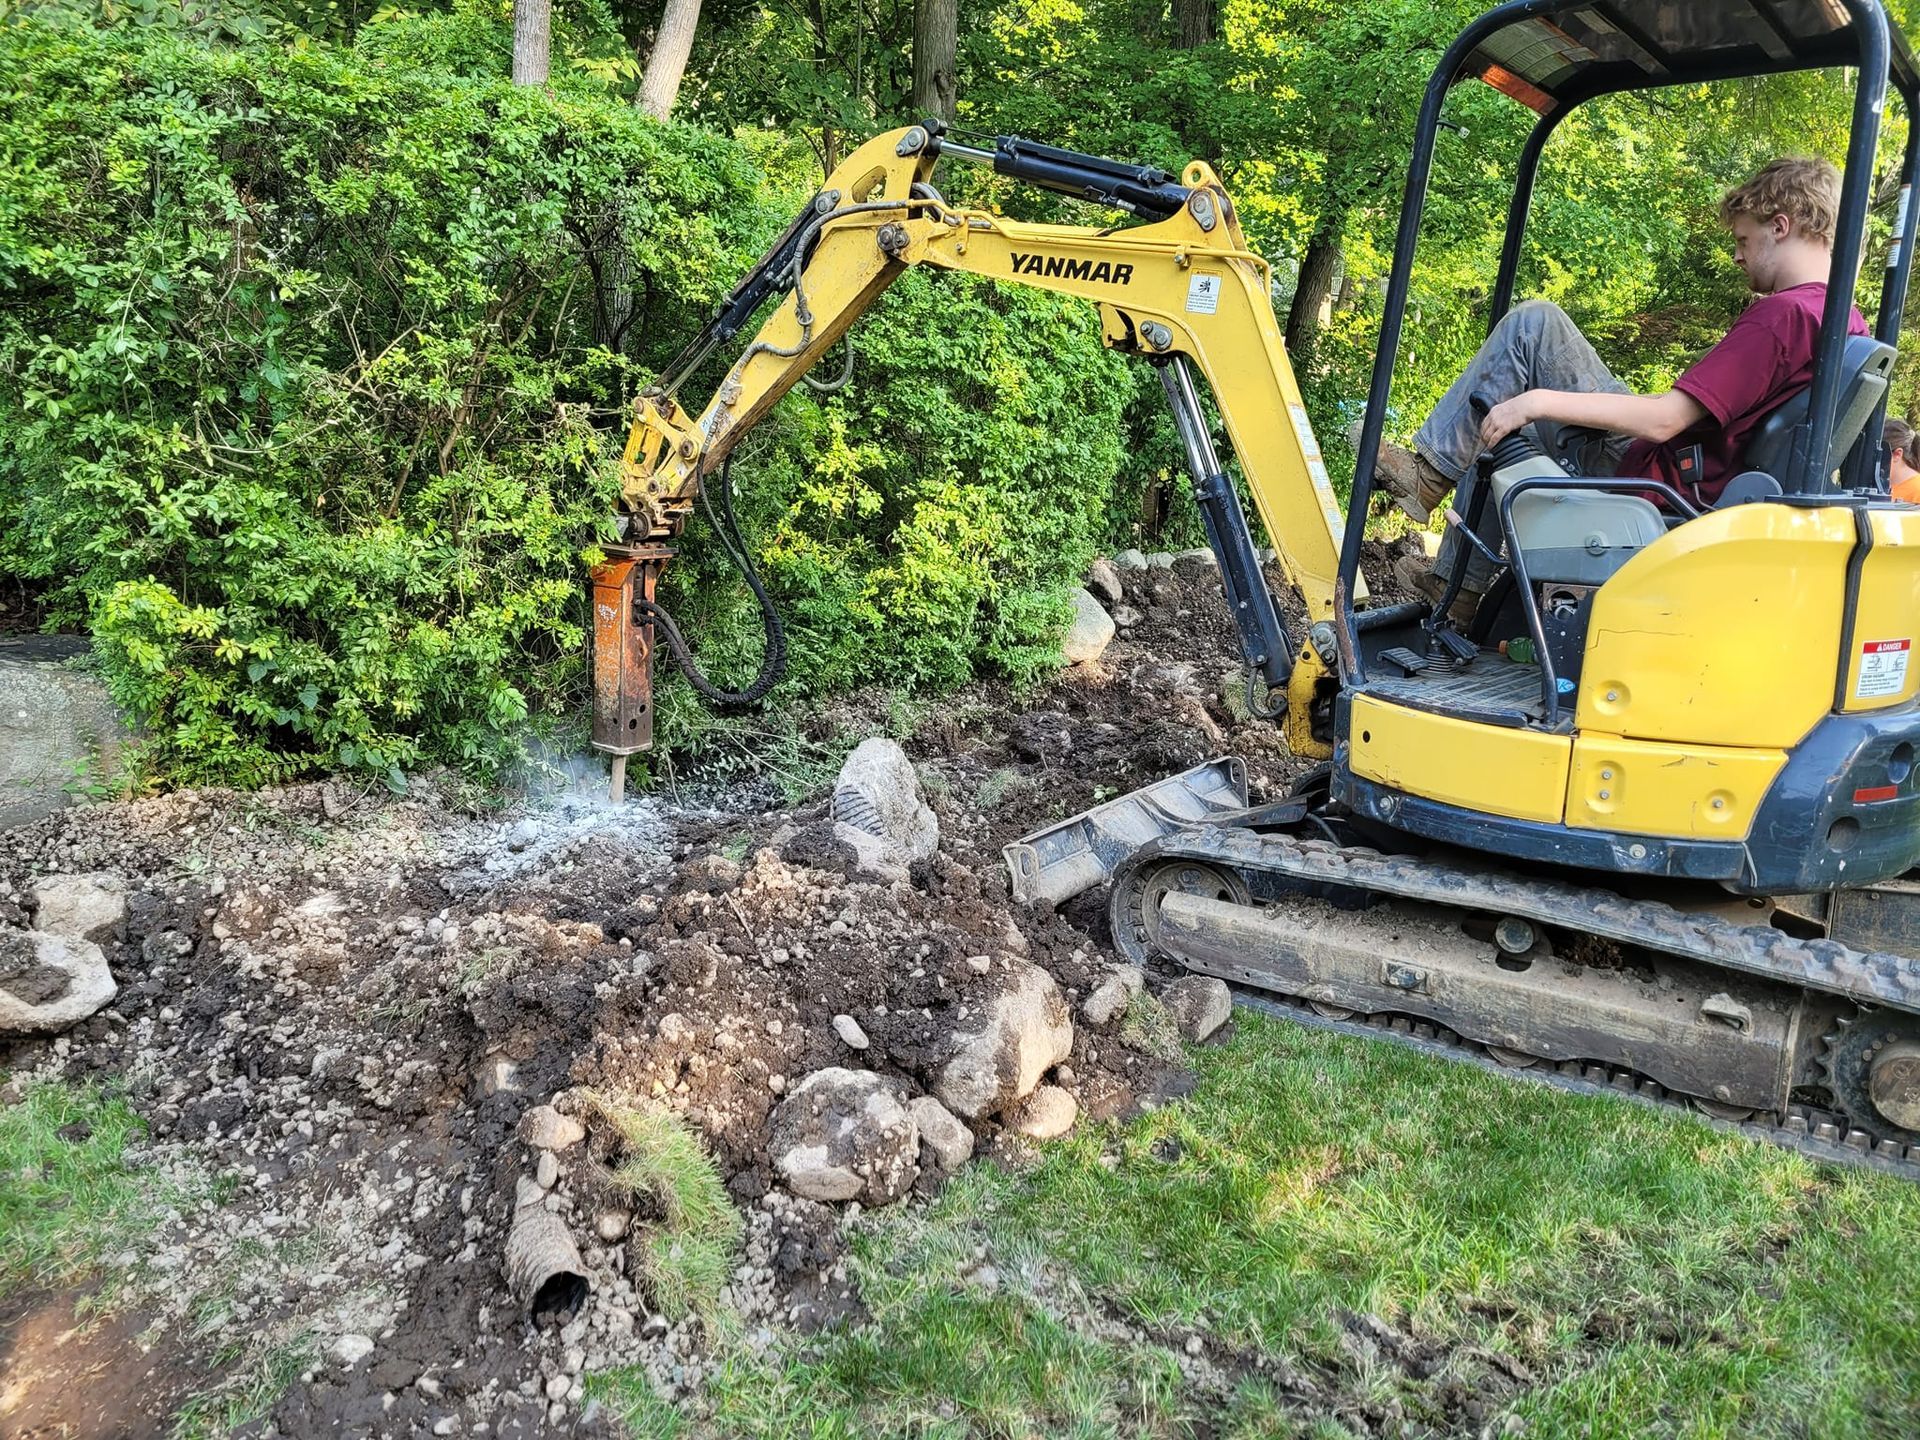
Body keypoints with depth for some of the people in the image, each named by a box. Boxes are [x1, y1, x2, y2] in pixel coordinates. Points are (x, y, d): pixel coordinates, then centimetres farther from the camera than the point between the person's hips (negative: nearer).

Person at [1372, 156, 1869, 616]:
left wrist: (1539, 401, -24)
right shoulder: (1851, 323, 8)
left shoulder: (1780, 314, -20)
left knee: (1533, 323, -11)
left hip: (1651, 476, -10)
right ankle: (1459, 583, 28)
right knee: (1504, 436, 26)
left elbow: (1663, 420, -26)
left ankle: (1429, 470, -8)